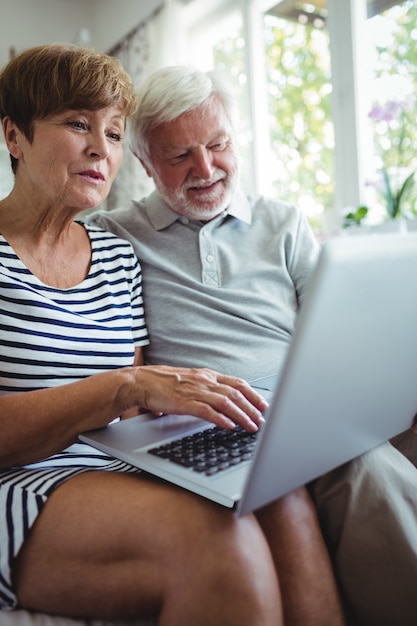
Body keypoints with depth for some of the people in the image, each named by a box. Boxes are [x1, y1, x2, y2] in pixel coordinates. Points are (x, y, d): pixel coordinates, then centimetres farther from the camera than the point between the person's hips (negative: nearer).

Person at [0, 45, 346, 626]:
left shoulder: (119, 255, 11)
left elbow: (127, 414, 11)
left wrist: (179, 394, -10)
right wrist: (129, 386, -25)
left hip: (111, 469, 5)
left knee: (280, 501, -23)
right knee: (212, 532, -30)